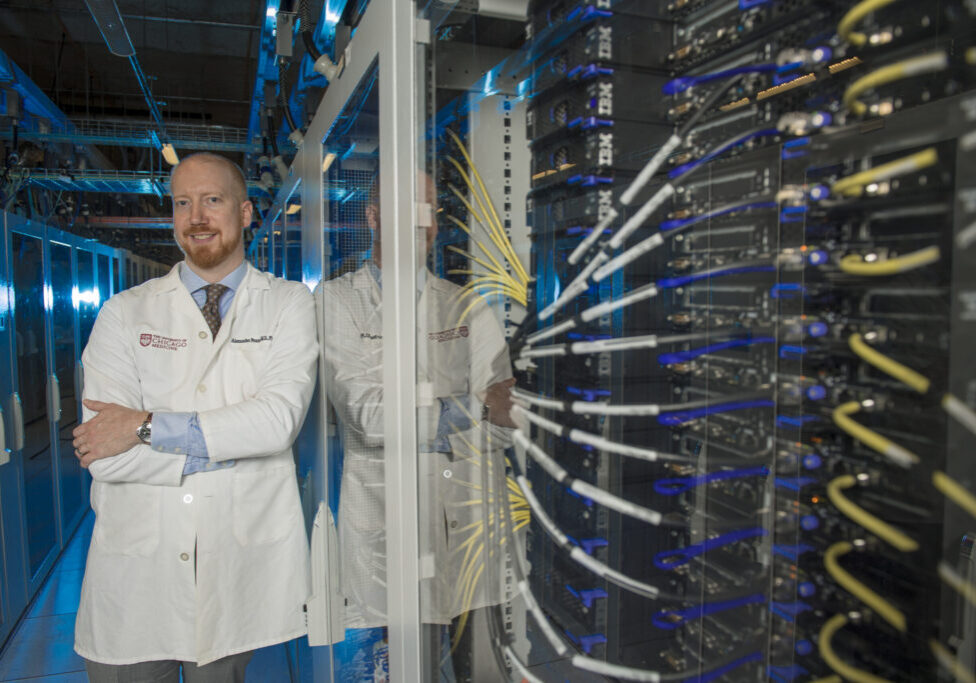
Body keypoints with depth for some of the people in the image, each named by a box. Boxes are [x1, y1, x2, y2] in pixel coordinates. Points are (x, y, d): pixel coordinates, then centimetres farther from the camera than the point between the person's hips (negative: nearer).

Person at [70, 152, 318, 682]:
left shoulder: (289, 305, 0)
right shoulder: (125, 313, 3)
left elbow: (280, 418, -15)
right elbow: (103, 453, -7)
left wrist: (148, 427, -14)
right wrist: (232, 442, -12)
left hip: (242, 556, -1)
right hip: (134, 558, 1)